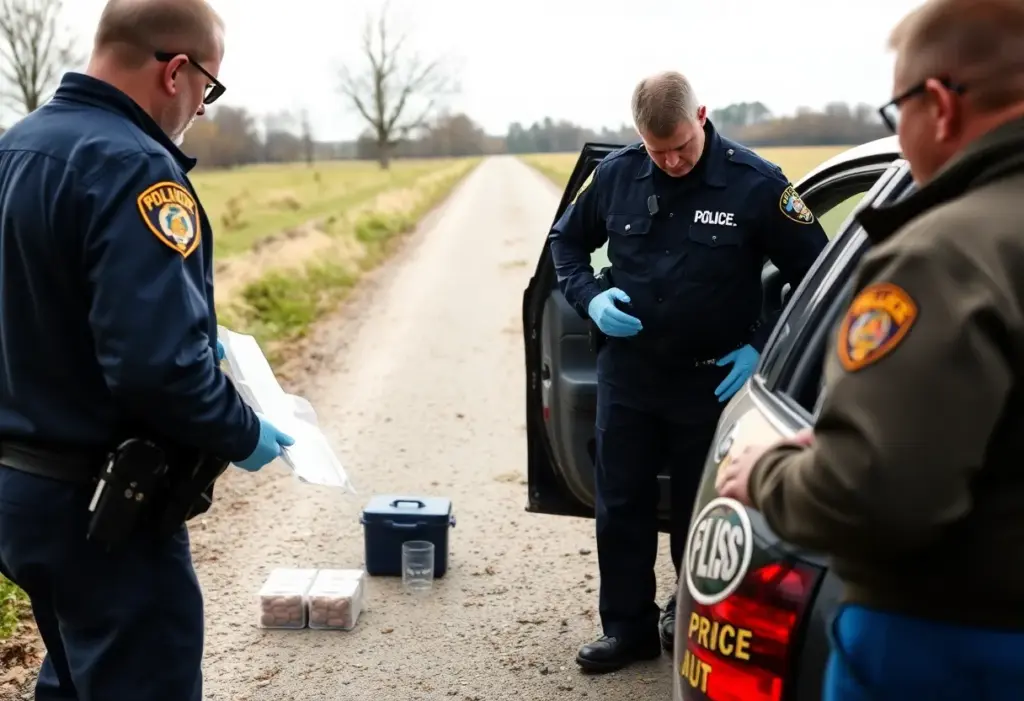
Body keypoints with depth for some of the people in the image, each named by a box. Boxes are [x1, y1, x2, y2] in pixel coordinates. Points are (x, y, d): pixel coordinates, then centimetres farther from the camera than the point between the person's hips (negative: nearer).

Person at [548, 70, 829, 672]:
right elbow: (566, 240, 12)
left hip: (713, 379, -3)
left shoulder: (756, 184, -13)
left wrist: (765, 347, -11)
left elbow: (817, 276, -6)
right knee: (621, 508, 10)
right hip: (627, 373, 3)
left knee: (700, 512, 11)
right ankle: (629, 627, 26)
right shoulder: (617, 174, -4)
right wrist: (589, 297, -6)